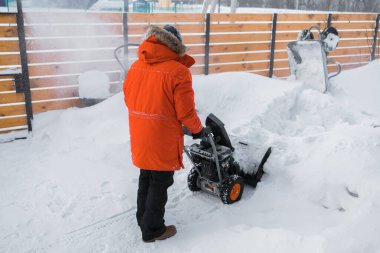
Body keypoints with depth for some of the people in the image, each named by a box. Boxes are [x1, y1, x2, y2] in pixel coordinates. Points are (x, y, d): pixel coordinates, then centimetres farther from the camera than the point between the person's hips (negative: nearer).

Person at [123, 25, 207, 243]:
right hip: (163, 140, -6)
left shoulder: (136, 66, 1)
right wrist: (198, 130, 2)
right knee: (160, 183, 9)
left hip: (140, 137, 6)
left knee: (146, 179, 22)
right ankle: (153, 230, 23)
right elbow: (185, 112, -16)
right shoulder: (178, 71, -17)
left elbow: (129, 100, 9)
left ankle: (143, 219, 38)